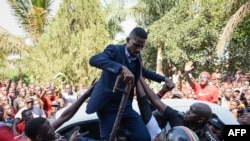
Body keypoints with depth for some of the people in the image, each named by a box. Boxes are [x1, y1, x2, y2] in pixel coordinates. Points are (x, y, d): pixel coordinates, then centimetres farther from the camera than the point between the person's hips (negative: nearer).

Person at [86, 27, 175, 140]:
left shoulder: (137, 57, 7)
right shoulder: (114, 50, -13)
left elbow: (143, 71, 30)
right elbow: (93, 60, -34)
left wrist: (164, 79, 20)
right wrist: (121, 68, -46)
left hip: (126, 106, 6)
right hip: (108, 106, -6)